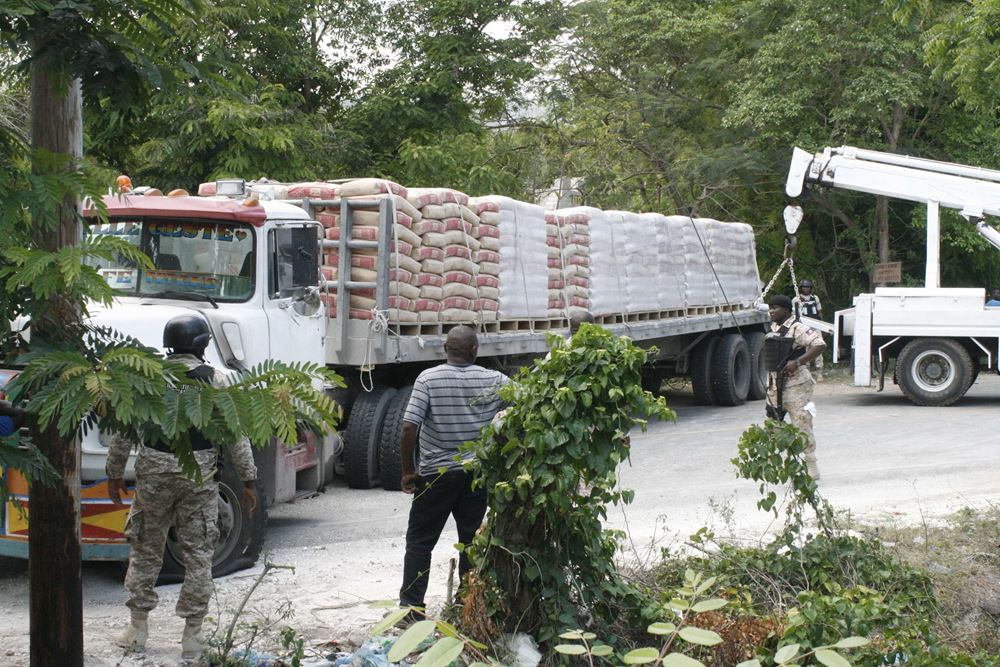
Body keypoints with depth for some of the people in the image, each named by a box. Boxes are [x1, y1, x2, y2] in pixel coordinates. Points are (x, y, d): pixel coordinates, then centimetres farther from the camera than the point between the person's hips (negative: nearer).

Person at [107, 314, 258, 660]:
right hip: (200, 474, -1)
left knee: (145, 550, 13)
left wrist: (114, 474, 12)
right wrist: (248, 479, 2)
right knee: (198, 555, 6)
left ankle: (138, 629, 18)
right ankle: (192, 637, 7)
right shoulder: (214, 379, -3)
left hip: (153, 473, 1)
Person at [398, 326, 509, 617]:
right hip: (477, 473, 2)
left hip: (436, 473, -2)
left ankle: (411, 607, 5)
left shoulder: (428, 379, -10)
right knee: (472, 541, 11)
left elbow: (409, 428, -15)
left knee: (419, 541, 8)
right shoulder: (495, 381, -4)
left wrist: (408, 470, -6)